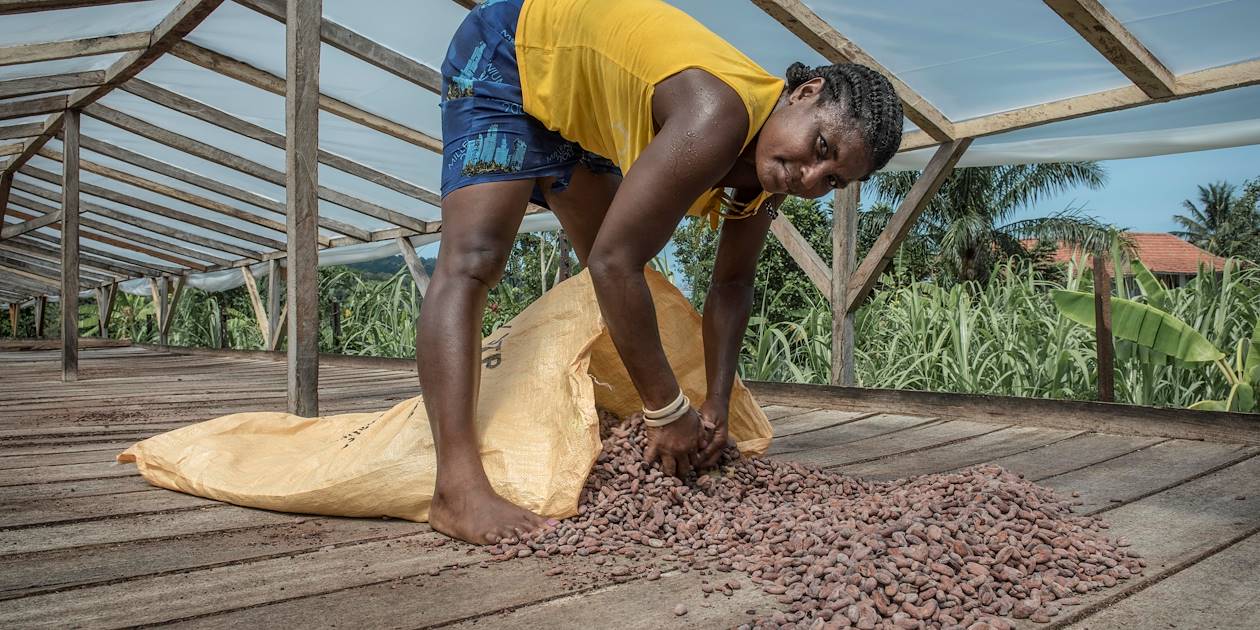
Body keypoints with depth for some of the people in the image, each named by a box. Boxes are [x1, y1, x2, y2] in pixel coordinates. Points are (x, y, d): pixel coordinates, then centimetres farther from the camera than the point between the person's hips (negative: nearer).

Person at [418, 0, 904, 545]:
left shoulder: (766, 172, -11)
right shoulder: (720, 115, -39)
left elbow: (732, 282, 2)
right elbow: (613, 262, -39)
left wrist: (717, 404, -7)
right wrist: (669, 412, -31)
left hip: (572, 108, 9)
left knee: (617, 287, 11)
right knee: (471, 263, -24)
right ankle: (458, 488, -31)